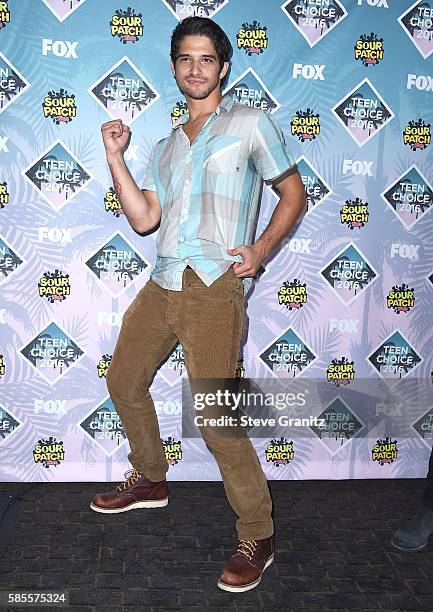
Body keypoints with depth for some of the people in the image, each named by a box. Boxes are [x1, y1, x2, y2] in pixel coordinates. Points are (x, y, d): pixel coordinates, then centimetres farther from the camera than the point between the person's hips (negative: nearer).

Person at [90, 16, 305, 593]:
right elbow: (143, 219, 12)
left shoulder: (251, 123, 6)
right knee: (124, 380, 18)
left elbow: (294, 193, 6)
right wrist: (115, 156, 6)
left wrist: (260, 249, -9)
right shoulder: (166, 146, 22)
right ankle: (150, 481, 40)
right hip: (162, 284, 7)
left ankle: (258, 536, 7)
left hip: (214, 286, -7)